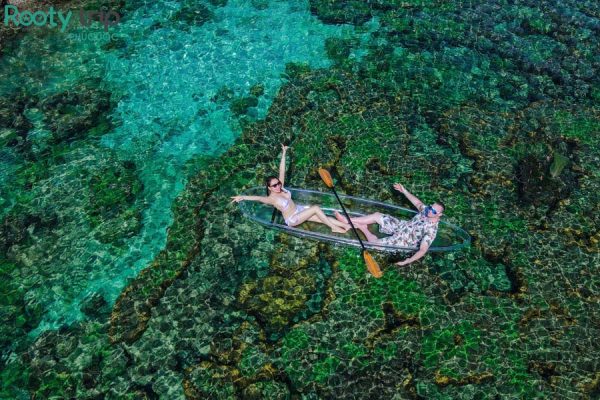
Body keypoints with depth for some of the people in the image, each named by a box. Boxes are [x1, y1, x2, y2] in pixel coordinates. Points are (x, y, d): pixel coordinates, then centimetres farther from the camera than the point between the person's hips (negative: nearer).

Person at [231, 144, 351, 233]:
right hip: (292, 219, -7)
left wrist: (283, 154, -6)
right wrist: (243, 197, -55)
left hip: (299, 209, 7)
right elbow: (258, 198, -39)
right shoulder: (271, 199, -21)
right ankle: (334, 227, -9)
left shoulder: (280, 188, -3)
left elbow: (282, 171, -4)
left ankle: (345, 225, 3)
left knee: (323, 219, -2)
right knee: (316, 208, -22)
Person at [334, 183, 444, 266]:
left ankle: (362, 228, 8)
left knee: (374, 243, -19)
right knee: (377, 215, -3)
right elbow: (417, 202, 11)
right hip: (400, 226, 7)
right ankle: (348, 220, 3)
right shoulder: (426, 211, -10)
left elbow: (423, 250, -33)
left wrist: (407, 261, -44)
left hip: (402, 241, -7)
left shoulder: (431, 230, -30)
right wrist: (404, 191, 7)